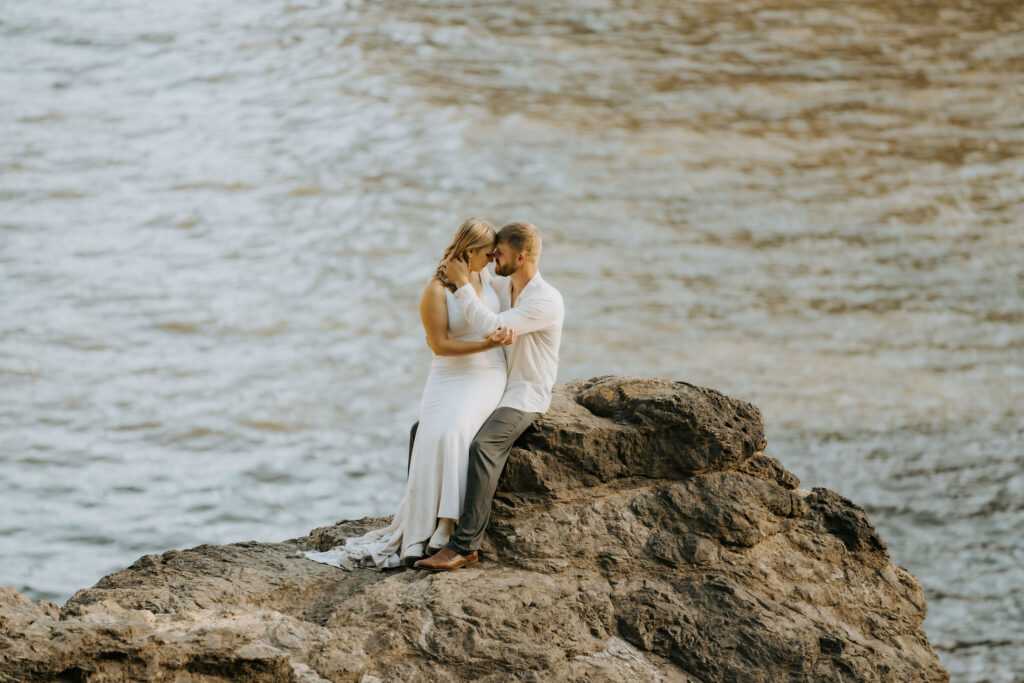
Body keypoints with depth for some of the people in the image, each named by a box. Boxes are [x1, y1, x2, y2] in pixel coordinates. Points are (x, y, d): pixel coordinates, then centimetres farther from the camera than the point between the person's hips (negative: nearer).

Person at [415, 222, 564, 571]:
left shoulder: (547, 301, -20)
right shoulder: (501, 286, 6)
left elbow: (490, 327, -29)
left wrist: (462, 283, -22)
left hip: (525, 396, -9)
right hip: (490, 390, 9)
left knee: (483, 446, -34)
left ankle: (465, 544, -36)